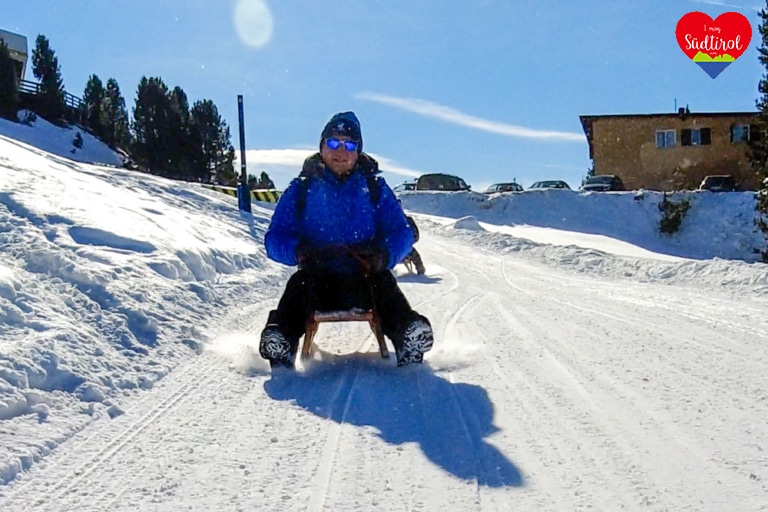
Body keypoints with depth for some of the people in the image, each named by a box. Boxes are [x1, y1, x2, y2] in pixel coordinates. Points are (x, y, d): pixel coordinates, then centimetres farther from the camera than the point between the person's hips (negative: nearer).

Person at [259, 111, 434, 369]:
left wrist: (383, 255, -21)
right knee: (300, 283, -30)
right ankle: (280, 343, -51)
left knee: (383, 281, -30)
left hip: (362, 282, 0)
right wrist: (299, 251, -23)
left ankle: (408, 337, -52)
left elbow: (401, 233, 4)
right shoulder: (301, 188, 10)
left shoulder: (374, 187, 12)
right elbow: (275, 239, 2)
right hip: (318, 281, 0)